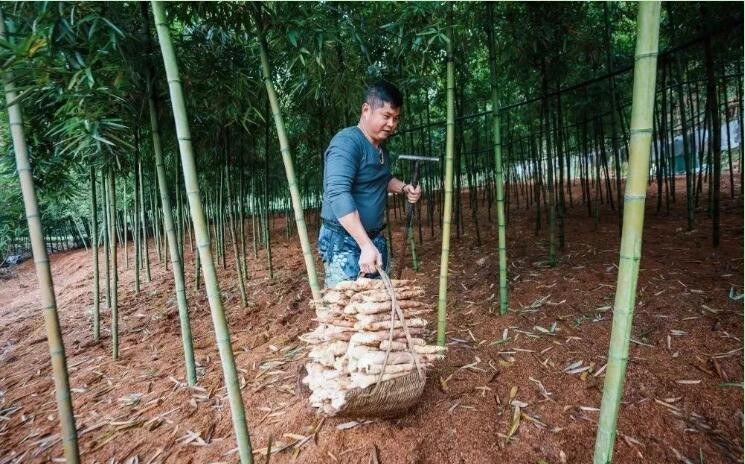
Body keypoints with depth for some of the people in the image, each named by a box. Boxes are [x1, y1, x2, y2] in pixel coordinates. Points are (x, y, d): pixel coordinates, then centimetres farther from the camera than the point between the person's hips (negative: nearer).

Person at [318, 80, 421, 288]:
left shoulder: (381, 146, 10)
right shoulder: (347, 142, -18)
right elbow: (338, 194, -30)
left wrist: (404, 188, 5)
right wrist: (366, 245, -36)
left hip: (376, 238, 9)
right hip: (344, 242, -9)